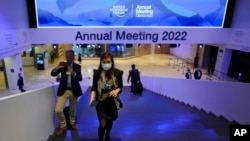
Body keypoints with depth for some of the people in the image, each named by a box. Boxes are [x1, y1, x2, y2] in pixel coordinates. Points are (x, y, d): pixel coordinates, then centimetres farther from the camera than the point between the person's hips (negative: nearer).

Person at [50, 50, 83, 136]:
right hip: (63, 90, 0)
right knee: (58, 110, -8)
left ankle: (72, 123, 41)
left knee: (73, 109, 16)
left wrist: (73, 73, -37)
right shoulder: (62, 65, 0)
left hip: (74, 91, 0)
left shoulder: (77, 66, -4)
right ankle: (62, 126, 15)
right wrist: (57, 67, -29)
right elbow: (53, 74, -9)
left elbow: (80, 78, -17)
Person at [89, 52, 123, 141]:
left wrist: (116, 91, -23)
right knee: (103, 124, -7)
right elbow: (94, 88, -4)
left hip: (112, 102, 2)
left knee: (110, 122, 21)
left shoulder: (117, 73, -10)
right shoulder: (97, 73, -9)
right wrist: (92, 98, -21)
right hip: (101, 102, -1)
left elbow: (120, 87, -1)